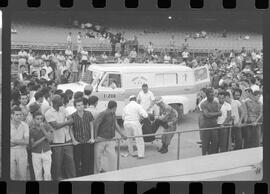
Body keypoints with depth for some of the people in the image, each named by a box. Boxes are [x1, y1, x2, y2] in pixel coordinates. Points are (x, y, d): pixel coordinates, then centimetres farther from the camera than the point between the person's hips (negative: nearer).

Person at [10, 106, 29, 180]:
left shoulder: (25, 125, -2)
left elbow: (26, 141, -8)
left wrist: (13, 141, -13)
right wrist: (20, 141, -12)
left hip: (22, 152, 1)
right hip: (10, 151, -1)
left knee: (22, 176, 4)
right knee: (11, 176, 1)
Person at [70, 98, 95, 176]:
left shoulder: (88, 114, 0)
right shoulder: (73, 116, -7)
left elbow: (91, 126, 8)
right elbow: (70, 129, 0)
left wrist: (92, 138, 2)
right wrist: (73, 140, -6)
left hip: (87, 141, 2)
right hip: (77, 142, -2)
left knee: (87, 160, 3)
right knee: (77, 161, 1)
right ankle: (78, 176, 11)